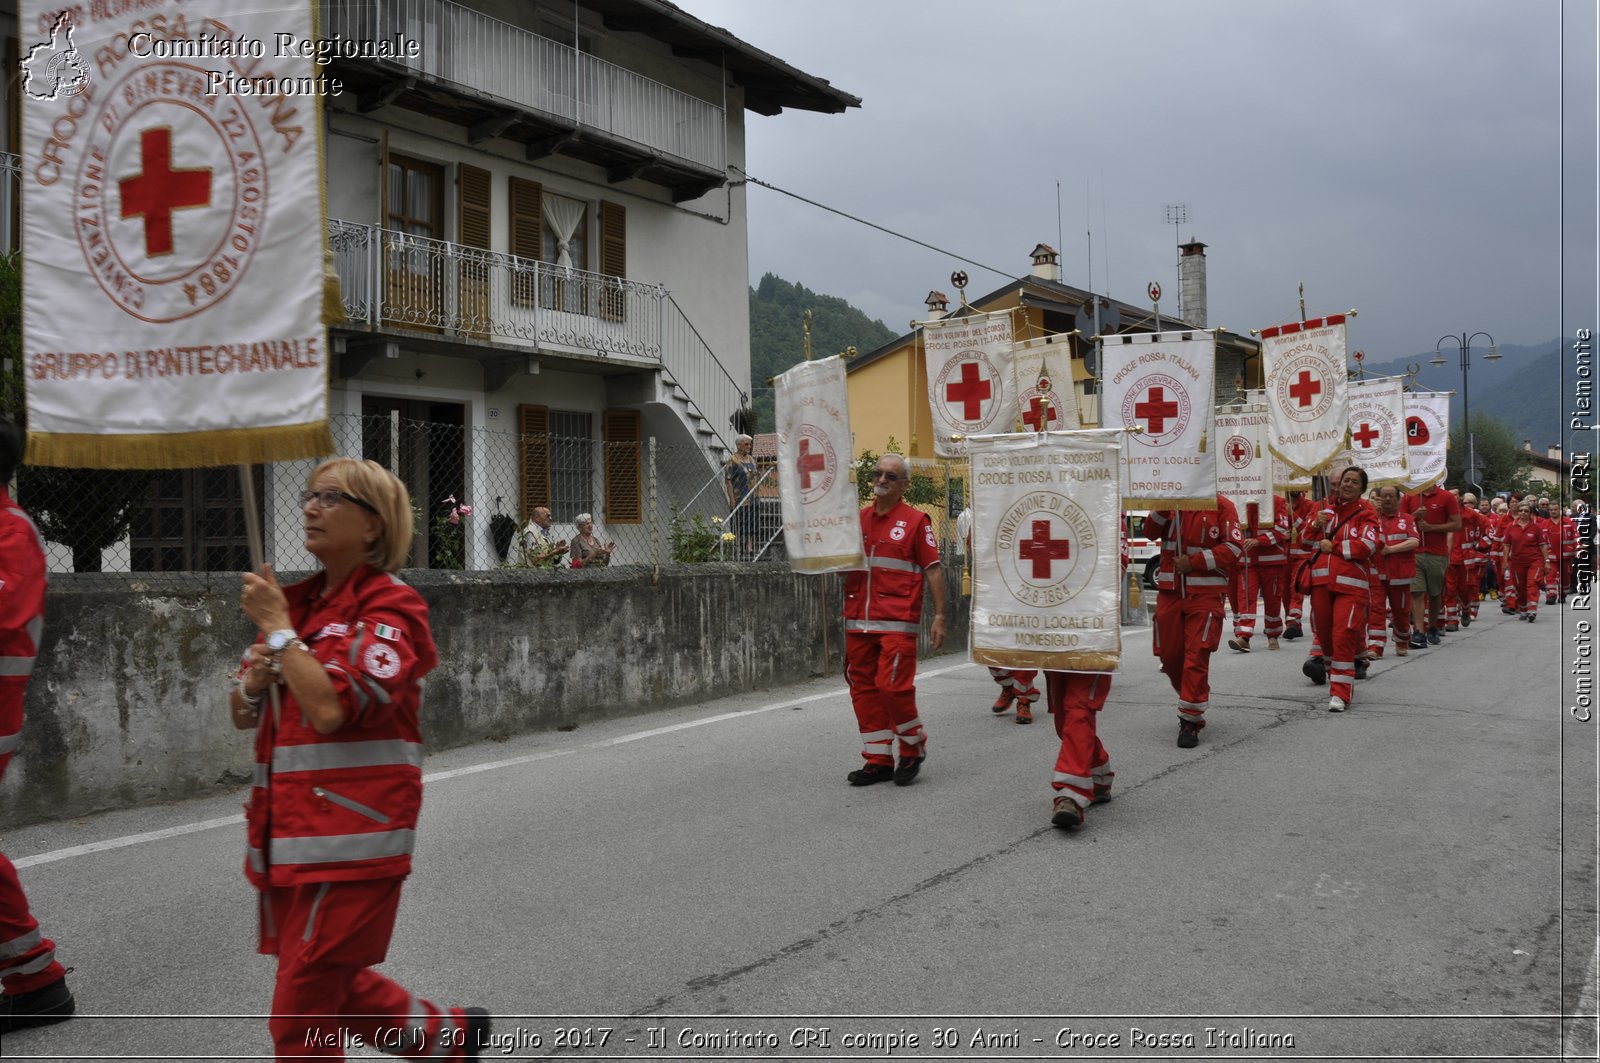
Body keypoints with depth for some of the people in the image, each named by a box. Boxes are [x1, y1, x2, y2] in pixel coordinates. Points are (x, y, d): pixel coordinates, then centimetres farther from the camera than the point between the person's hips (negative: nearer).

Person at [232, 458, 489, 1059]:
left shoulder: (391, 608, -10)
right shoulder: (299, 603, 13)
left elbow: (331, 707, -24)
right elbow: (243, 716, 17)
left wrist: (276, 628, -15)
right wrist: (252, 683, -5)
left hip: (351, 835, -8)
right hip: (289, 832, 8)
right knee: (329, 989, 18)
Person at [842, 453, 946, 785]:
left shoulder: (916, 520, 0)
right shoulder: (857, 518, 14)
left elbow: (933, 570, -1)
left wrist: (939, 616, -6)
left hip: (897, 623, -5)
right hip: (858, 621, 5)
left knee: (894, 686, -10)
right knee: (863, 689, 6)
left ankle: (913, 749, 13)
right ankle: (878, 760, 17)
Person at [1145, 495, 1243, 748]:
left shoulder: (1221, 505, -6)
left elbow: (1234, 547, -11)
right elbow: (1152, 532, -4)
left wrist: (1194, 562, -14)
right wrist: (1163, 506, -19)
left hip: (1205, 595, -4)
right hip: (1169, 592, 5)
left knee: (1196, 658, -8)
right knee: (1169, 655, 10)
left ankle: (1191, 721, 1)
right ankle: (1192, 701, 34)